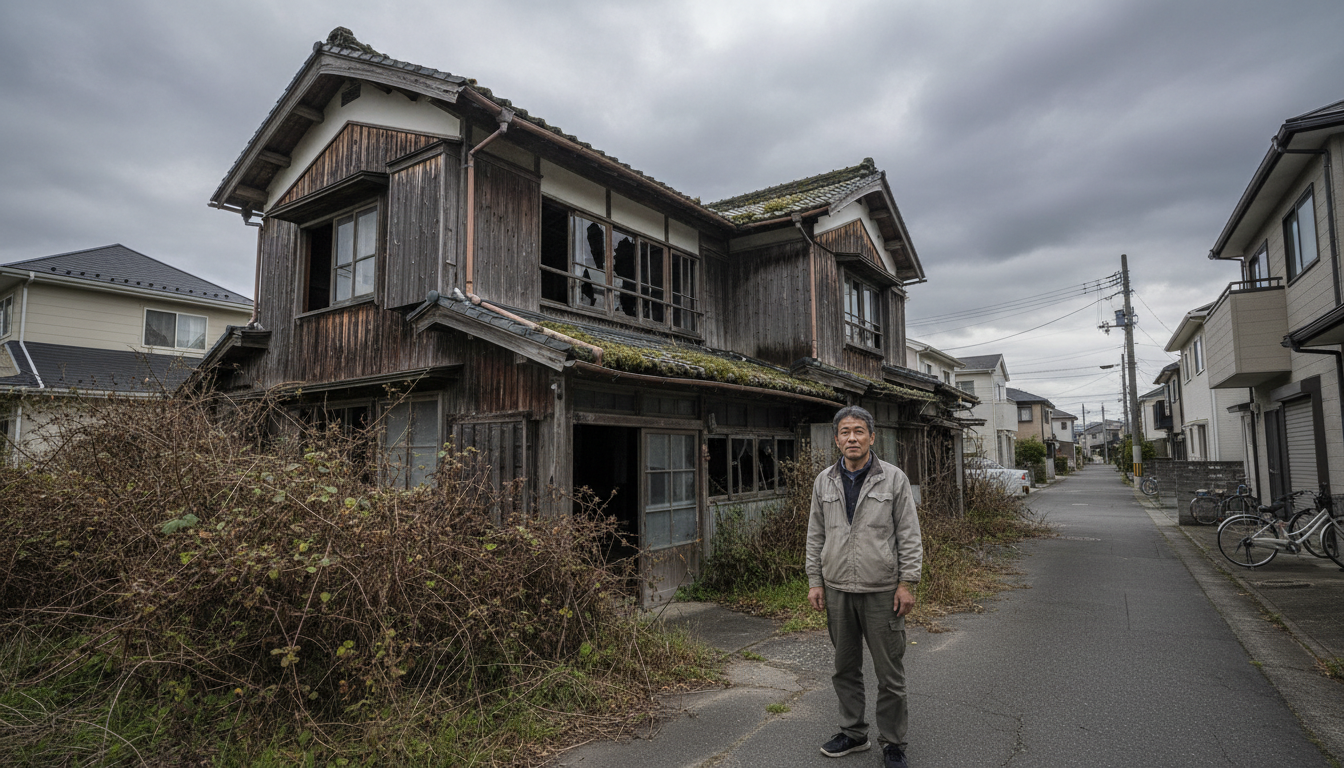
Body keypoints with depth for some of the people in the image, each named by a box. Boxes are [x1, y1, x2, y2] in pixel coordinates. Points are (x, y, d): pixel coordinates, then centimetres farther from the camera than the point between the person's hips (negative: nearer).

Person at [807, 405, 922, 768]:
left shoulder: (894, 479, -4)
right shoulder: (824, 482, 5)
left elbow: (909, 536, -3)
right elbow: (816, 537, 9)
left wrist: (907, 583, -8)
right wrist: (815, 581, 6)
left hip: (882, 591, -3)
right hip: (837, 590, 3)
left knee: (890, 673, 6)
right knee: (845, 667, 15)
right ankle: (853, 732, 32)